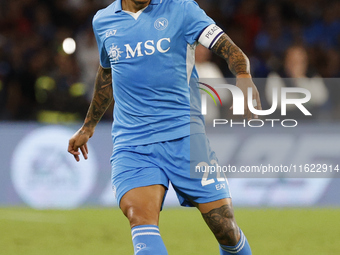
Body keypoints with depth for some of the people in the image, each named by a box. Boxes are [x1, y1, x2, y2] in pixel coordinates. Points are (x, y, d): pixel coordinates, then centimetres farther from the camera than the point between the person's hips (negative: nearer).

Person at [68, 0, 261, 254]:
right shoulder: (102, 21, 12)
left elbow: (230, 50, -7)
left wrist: (243, 77, -29)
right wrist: (88, 127, 39)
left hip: (185, 137, -1)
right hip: (132, 143, 1)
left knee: (225, 229, -2)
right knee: (140, 216, -25)